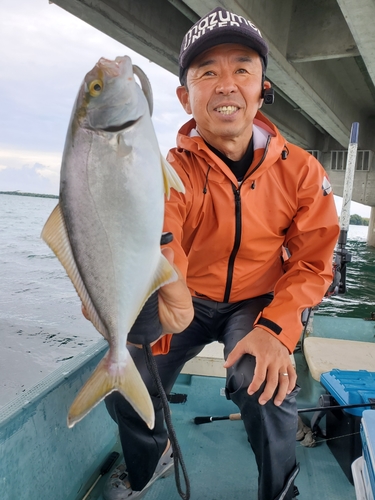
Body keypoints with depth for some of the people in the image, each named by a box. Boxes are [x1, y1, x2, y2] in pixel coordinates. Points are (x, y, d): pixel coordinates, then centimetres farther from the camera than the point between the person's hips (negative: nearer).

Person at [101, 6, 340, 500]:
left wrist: (274, 328, -25)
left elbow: (312, 262, -7)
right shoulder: (171, 169, -15)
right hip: (188, 299, 1)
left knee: (265, 381, -28)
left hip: (259, 302, 0)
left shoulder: (302, 171, -10)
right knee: (124, 389, -10)